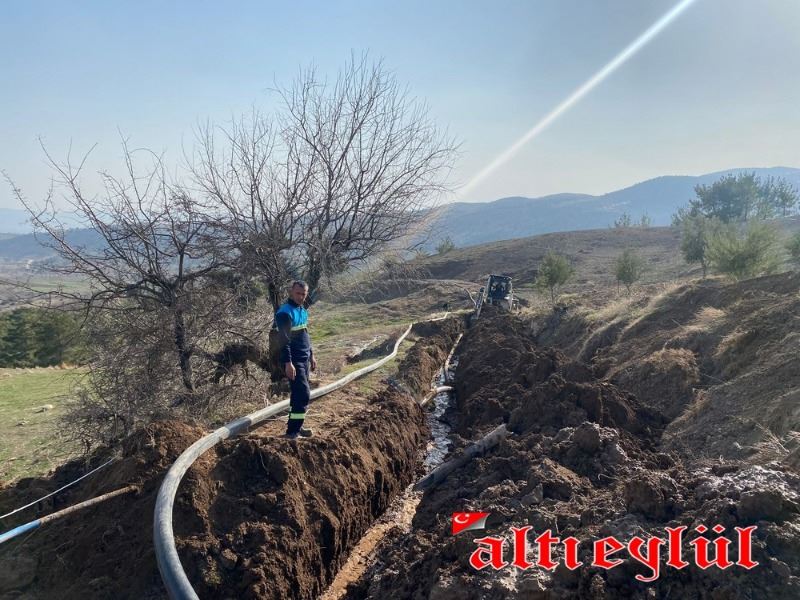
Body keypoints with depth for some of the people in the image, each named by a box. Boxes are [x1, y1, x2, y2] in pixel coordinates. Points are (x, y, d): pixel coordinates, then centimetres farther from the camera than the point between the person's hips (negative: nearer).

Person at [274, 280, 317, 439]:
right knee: (303, 393, -10)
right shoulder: (285, 312, -16)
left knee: (299, 393, 13)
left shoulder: (303, 310, 13)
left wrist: (311, 355, 22)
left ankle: (296, 426, 22)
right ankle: (292, 430, -4)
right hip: (294, 361, -9)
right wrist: (288, 363, -24)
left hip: (304, 359, 9)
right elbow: (284, 340, -21)